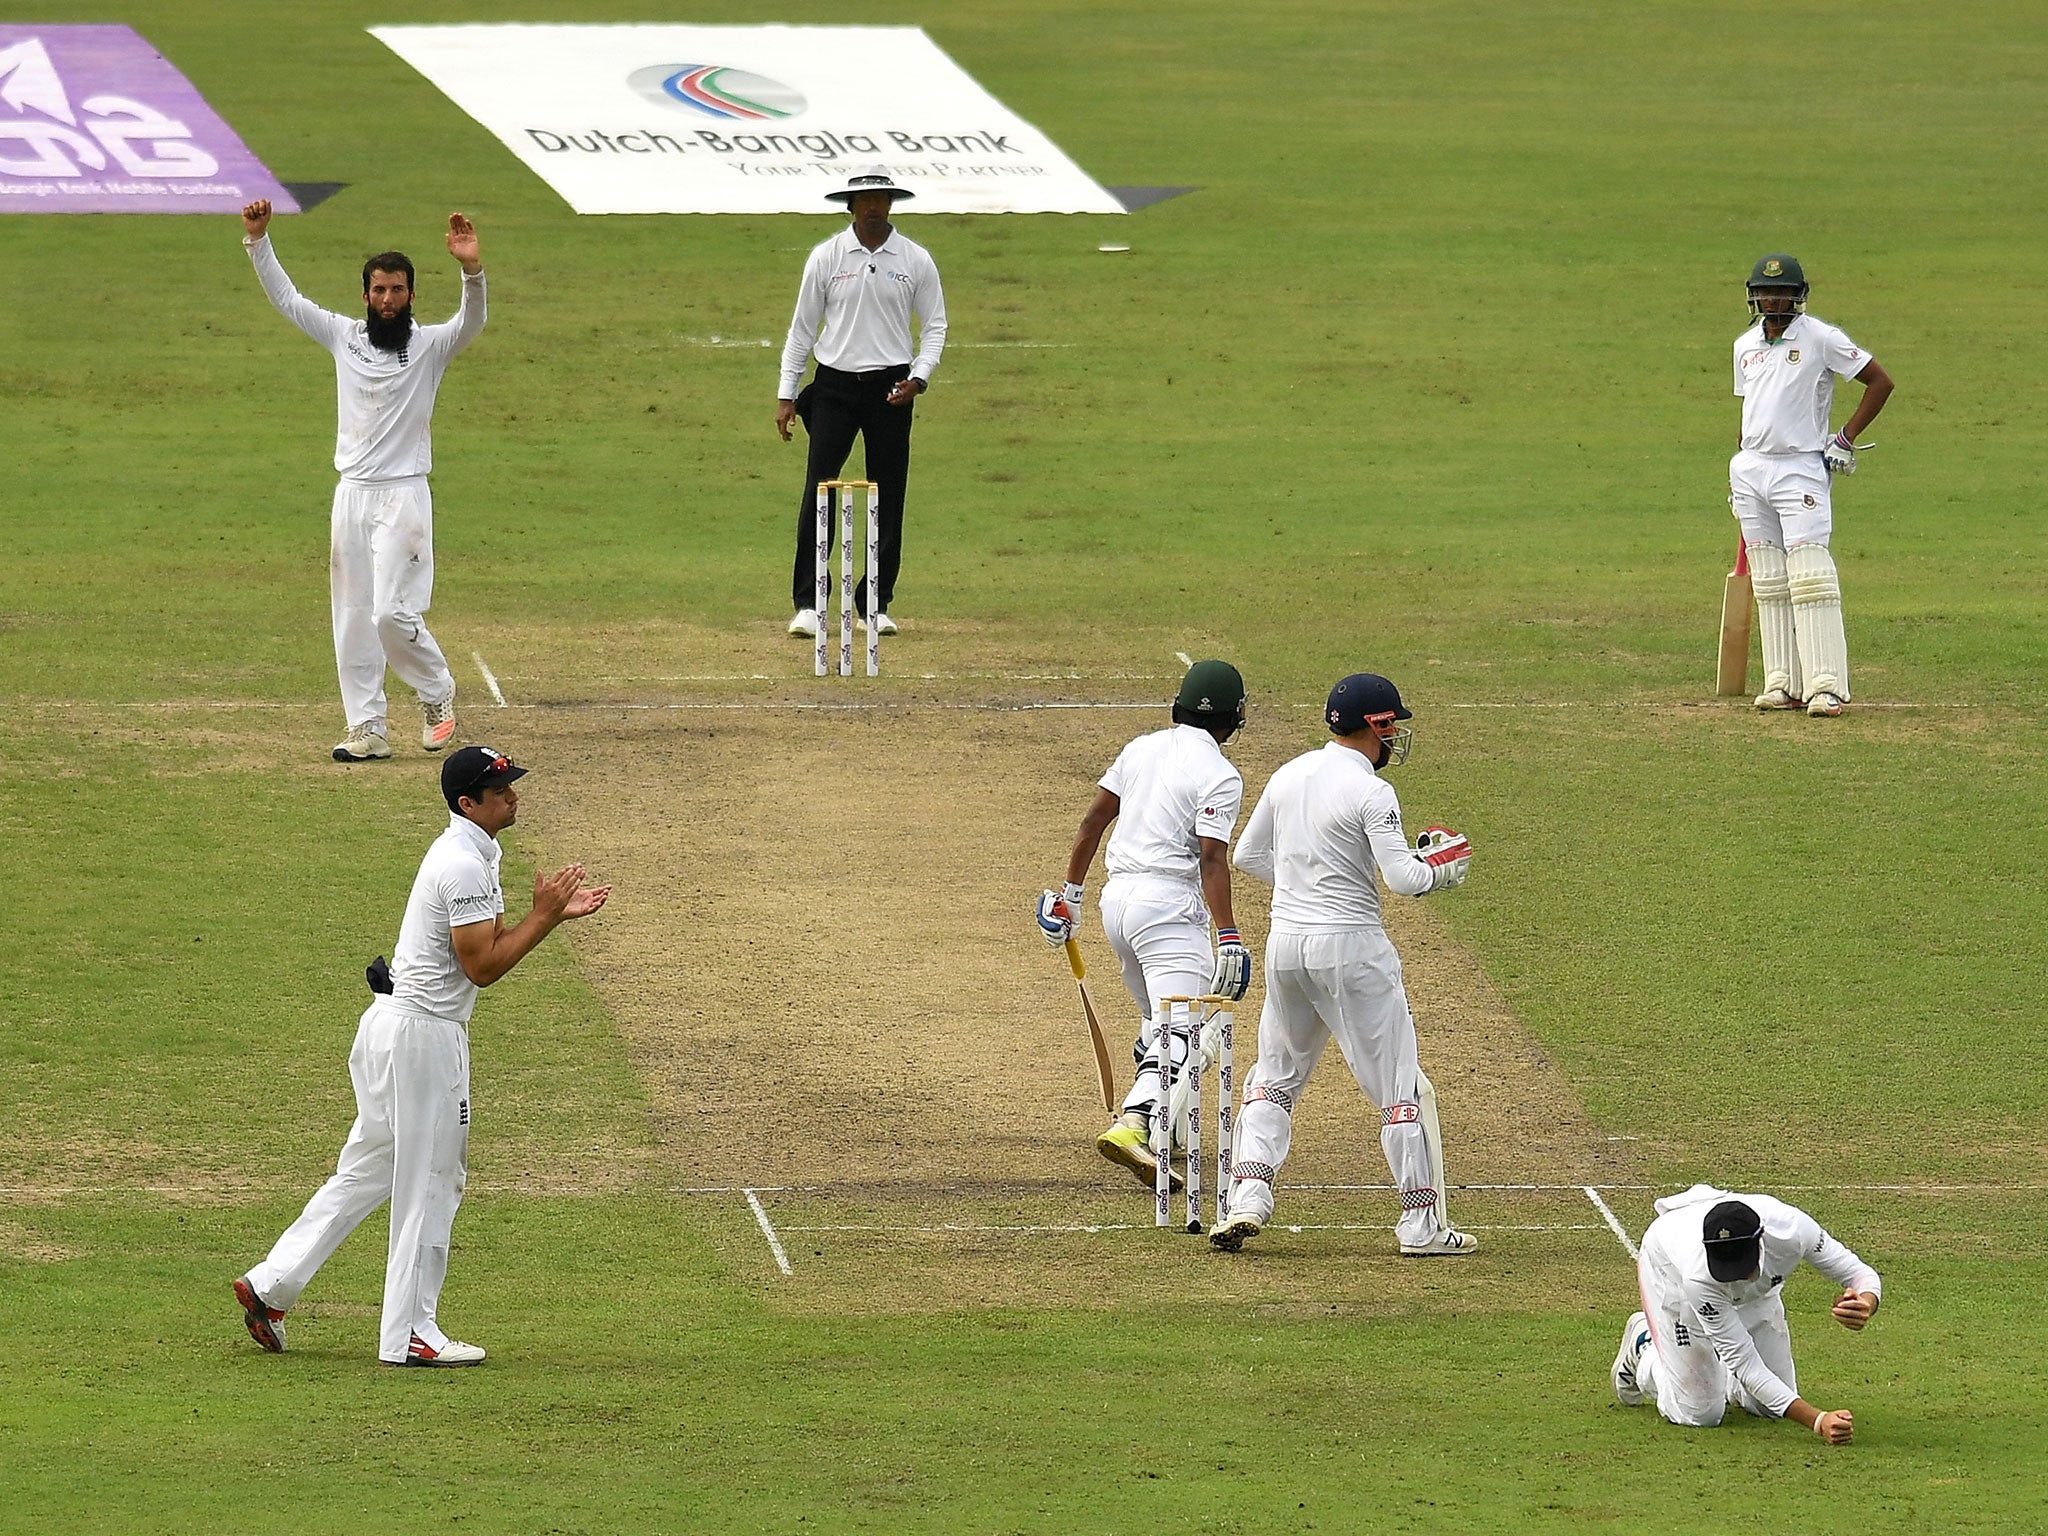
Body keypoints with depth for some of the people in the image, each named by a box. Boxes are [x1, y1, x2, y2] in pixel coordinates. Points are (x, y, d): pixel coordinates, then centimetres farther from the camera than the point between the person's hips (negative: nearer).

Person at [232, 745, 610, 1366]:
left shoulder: (469, 852, 14)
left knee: (370, 1170, 15)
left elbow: (488, 942, 18)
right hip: (423, 1033, -10)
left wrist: (556, 913, 7)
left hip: (391, 1028, 10)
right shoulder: (465, 866, -19)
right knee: (429, 1181, -2)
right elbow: (482, 966, -20)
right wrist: (542, 915, -13)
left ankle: (270, 1285, 16)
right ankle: (410, 1333, 4)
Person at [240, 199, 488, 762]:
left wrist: (472, 269, -40)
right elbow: (285, 298, 11)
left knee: (393, 613, -13)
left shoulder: (430, 345, -3)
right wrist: (258, 241, 0)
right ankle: (368, 729, 9)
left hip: (403, 497, -5)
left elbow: (471, 321, -22)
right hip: (351, 496, 5)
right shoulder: (344, 336, 9)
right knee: (352, 619, 4)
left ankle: (438, 693, 12)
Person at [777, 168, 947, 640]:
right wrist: (787, 395, 2)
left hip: (890, 388, 1)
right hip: (834, 385, -1)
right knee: (818, 492, -8)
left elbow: (935, 325, 7)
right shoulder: (826, 258, 2)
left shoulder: (916, 261, 3)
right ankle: (807, 604, -6)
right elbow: (802, 328, 6)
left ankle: (877, 604, 11)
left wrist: (918, 378, -9)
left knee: (888, 496, 3)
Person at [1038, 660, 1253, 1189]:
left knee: (1158, 1017, 24)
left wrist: (1070, 891, 21)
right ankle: (1132, 1125, -37)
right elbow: (1211, 859, -17)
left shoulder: (1143, 748, 12)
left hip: (1116, 897, 8)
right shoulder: (1219, 775, -8)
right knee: (1181, 1031, -15)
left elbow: (1093, 819, 13)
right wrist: (1228, 938, -19)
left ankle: (1163, 1135, 28)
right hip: (1168, 903, -8)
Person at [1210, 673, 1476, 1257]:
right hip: (1351, 946, -6)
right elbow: (1402, 878, -18)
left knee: (1275, 1075, 19)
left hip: (1286, 943, 6)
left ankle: (1247, 1199, 5)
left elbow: (1248, 855, 16)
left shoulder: (1289, 776, 7)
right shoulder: (1371, 792, -13)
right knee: (1400, 1086, 2)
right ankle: (1421, 1223, 3)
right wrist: (1443, 870, 2)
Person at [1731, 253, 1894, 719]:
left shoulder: (1821, 339, -6)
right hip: (1750, 470, 6)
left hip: (1801, 469, -6)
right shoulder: (1746, 346, 13)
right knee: (1769, 584, 6)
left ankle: (1827, 686, -16)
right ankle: (1783, 683, 9)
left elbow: (1880, 382, -4)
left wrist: (1846, 439, -7)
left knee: (1810, 578, -13)